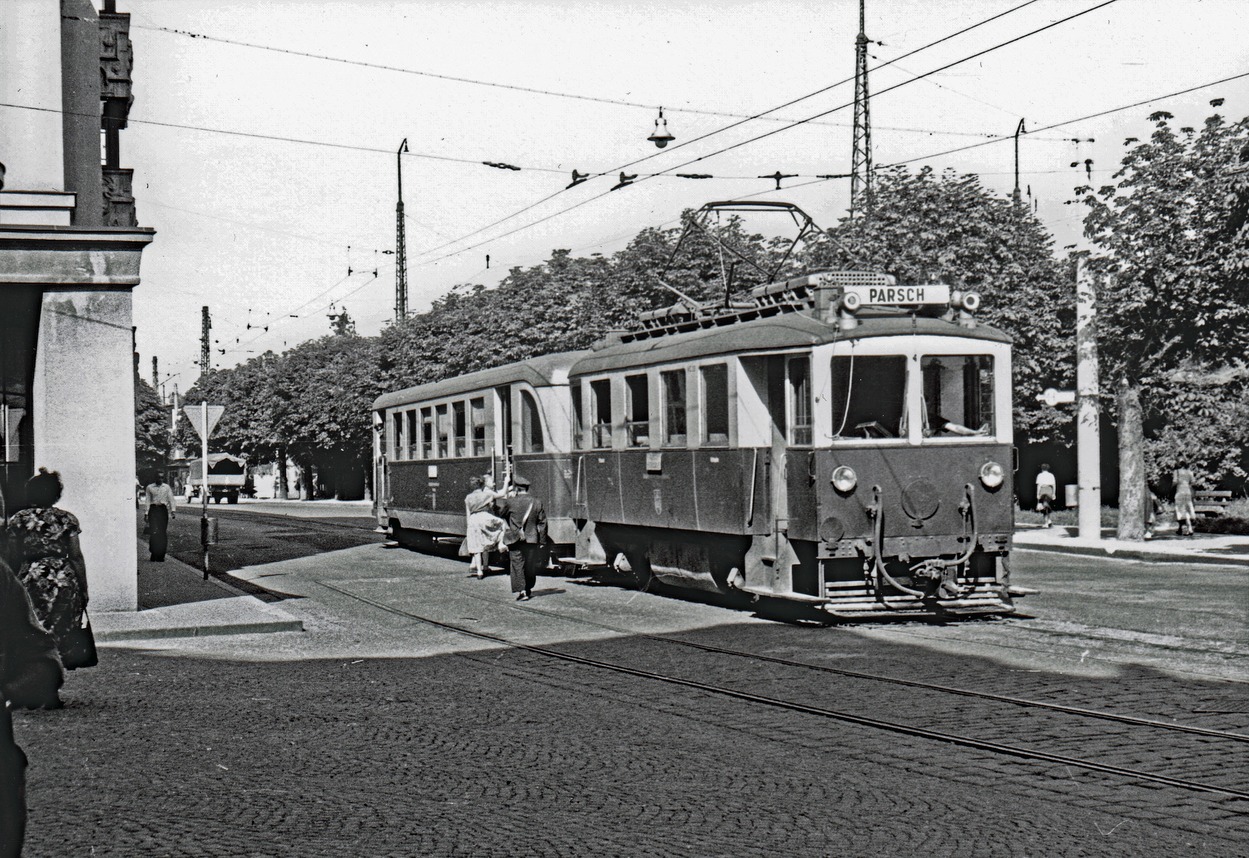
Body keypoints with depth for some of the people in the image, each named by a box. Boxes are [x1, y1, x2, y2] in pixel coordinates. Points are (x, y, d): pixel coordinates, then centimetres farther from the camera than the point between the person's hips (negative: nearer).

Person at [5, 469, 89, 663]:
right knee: (59, 634, 2)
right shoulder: (66, 519, 0)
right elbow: (76, 556, 0)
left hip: (29, 581, 1)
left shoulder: (17, 520, 5)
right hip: (63, 580, -1)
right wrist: (83, 589, 6)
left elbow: (14, 556, 4)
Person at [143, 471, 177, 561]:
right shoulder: (149, 487, 7)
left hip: (163, 510, 1)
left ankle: (160, 556, 6)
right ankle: (154, 553, -5)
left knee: (163, 533, 0)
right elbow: (147, 501, 7)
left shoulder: (166, 487, 9)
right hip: (153, 509, -1)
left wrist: (173, 510, -5)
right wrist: (146, 513, 2)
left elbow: (171, 499, 6)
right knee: (153, 532, -13)